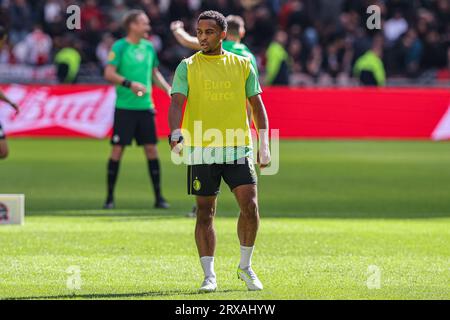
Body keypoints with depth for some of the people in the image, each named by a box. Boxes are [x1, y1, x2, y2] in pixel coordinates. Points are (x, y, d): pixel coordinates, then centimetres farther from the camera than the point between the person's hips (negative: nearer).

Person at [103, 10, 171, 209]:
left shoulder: (148, 47, 11)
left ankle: (158, 197, 6)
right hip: (124, 108, -5)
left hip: (145, 107, 5)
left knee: (151, 148, 2)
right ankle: (110, 197, 6)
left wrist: (167, 88, 8)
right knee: (118, 149, -2)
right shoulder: (119, 47, -6)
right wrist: (129, 84, -22)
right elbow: (109, 73, -12)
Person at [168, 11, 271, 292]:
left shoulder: (242, 65, 9)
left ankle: (245, 267, 9)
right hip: (201, 150, -1)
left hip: (238, 148, 1)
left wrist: (264, 145, 4)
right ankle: (209, 276, 7)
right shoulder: (187, 67, 3)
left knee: (250, 206, -9)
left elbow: (257, 105, 13)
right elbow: (177, 103, -7)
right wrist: (176, 134, -26)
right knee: (205, 213, 1)